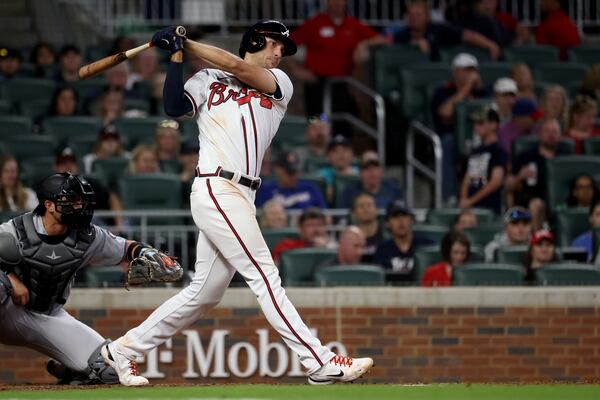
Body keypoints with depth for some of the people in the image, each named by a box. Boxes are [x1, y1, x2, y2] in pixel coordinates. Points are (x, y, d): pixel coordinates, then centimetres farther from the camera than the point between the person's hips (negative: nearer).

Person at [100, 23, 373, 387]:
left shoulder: (280, 84, 18)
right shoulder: (207, 81, 10)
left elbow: (237, 68, 0)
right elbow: (174, 107, -6)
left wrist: (186, 43, 2)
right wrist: (177, 54, -6)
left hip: (242, 199, 6)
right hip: (216, 190, -6)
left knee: (205, 293, 9)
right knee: (265, 276, -10)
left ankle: (124, 349, 19)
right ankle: (321, 363, -14)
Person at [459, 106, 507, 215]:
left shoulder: (498, 151, -4)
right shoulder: (475, 152, 19)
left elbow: (496, 181, -14)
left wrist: (471, 200, -13)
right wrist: (463, 200, 0)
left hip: (489, 208, -7)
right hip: (471, 208, 7)